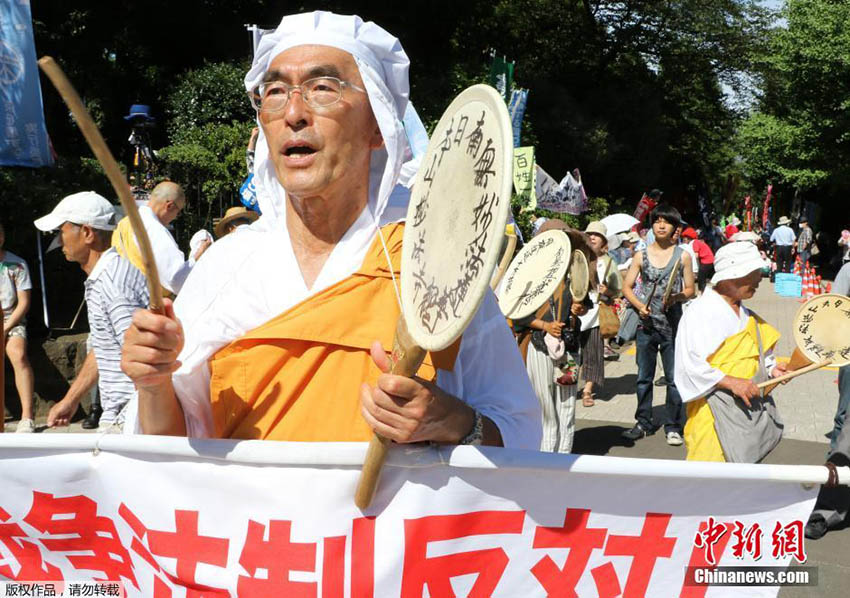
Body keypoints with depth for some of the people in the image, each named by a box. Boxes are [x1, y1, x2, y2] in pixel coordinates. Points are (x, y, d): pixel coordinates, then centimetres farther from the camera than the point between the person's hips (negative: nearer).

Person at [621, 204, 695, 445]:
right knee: (643, 377, 9)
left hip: (673, 324, -2)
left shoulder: (682, 256, 1)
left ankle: (673, 427, 11)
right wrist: (639, 305, -10)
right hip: (646, 323, 2)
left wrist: (676, 298, -17)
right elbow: (627, 287, 6)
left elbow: (690, 290, 4)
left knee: (674, 377, 0)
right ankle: (644, 423, 21)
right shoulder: (641, 256, 5)